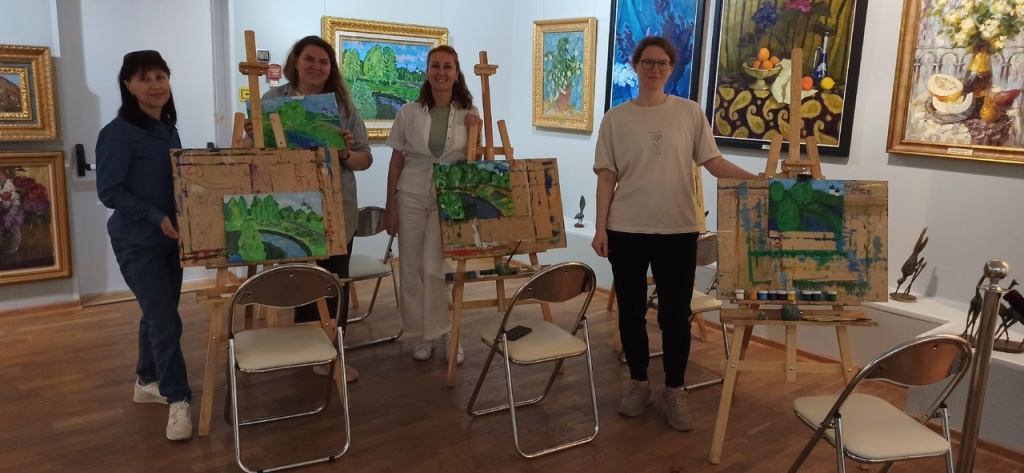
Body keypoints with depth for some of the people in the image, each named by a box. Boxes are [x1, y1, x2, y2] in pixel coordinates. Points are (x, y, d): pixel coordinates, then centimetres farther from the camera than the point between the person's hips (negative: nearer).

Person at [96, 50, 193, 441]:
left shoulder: (168, 129, 6)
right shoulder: (118, 133, -16)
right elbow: (109, 192, -16)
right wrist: (157, 217, -23)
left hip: (170, 239, 7)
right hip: (137, 242, -7)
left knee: (156, 315, 17)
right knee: (166, 321, -7)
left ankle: (147, 382, 35)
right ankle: (178, 400, 5)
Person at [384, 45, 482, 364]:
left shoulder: (468, 114, 2)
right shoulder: (409, 112, 1)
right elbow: (396, 162, 5)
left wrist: (474, 132, -8)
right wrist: (390, 206, 2)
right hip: (411, 197, 1)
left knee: (434, 268, -11)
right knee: (412, 270, 4)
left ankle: (447, 333, 6)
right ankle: (425, 334, 20)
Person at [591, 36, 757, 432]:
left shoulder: (690, 112, 2)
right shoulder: (616, 118, 2)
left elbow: (713, 161, 0)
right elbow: (607, 177, 2)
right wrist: (601, 228, -2)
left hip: (678, 230, 0)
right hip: (626, 230, 1)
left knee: (675, 313, 4)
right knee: (631, 310, 10)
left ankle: (675, 391, 21)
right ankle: (639, 383, 28)